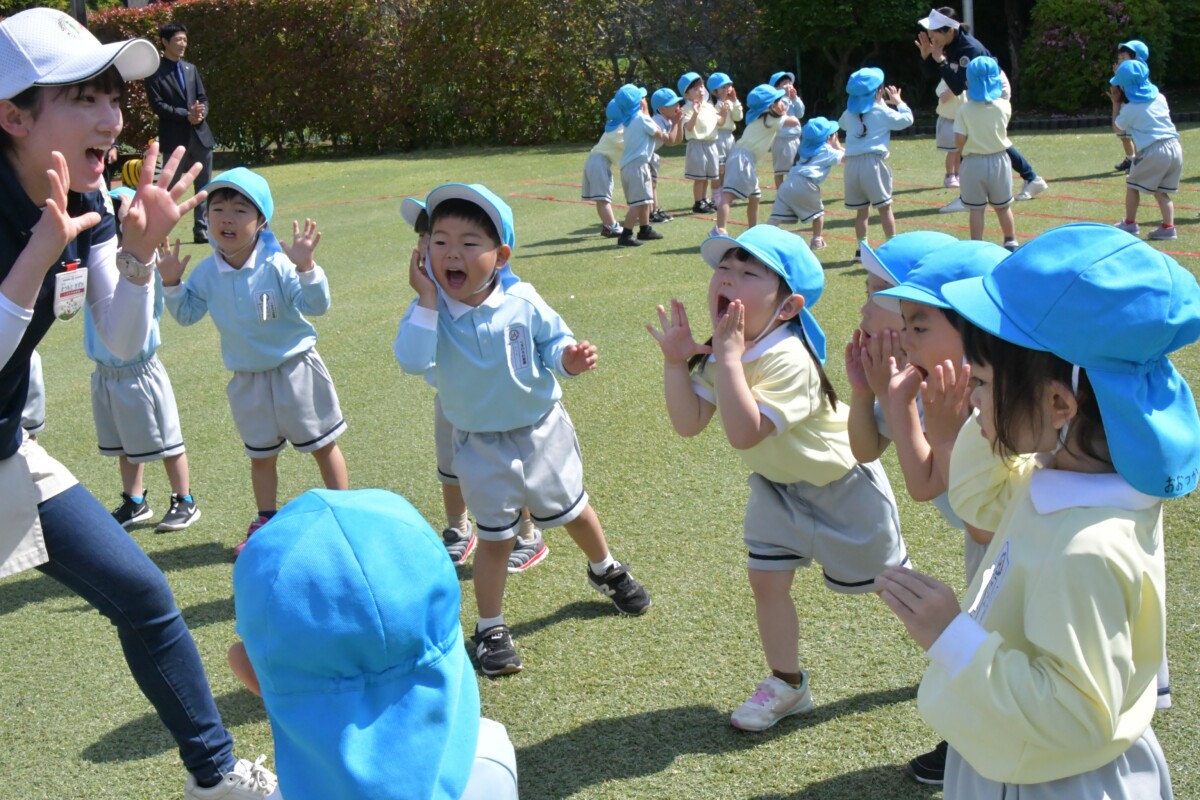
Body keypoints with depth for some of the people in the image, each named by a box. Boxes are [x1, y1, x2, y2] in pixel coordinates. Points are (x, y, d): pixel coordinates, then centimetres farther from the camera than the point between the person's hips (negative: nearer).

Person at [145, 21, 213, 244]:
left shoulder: (191, 68, 14)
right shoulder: (155, 72, -5)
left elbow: (203, 98, 13)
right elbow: (157, 105, -11)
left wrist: (201, 114, -9)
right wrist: (186, 115, -18)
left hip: (200, 134, 6)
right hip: (174, 137, -6)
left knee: (204, 187, 7)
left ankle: (201, 231, 14)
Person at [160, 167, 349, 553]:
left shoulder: (278, 264, -21)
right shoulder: (207, 272, -6)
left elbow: (316, 305, -25)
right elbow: (187, 313, 6)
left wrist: (305, 268, -39)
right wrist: (171, 283, -10)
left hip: (296, 369, -4)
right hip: (248, 379, 5)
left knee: (323, 445, 9)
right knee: (260, 455, 18)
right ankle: (266, 522, 34)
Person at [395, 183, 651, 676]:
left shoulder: (522, 301, -15)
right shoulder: (430, 311, -17)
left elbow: (553, 340, -2)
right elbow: (412, 362, -32)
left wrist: (568, 358, -24)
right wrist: (427, 302, -35)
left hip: (541, 429, 1)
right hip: (481, 445, -1)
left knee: (572, 510, 21)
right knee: (494, 537, 7)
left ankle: (606, 570, 50)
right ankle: (490, 628, 25)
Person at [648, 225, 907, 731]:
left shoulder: (787, 359, -37)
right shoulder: (720, 353, -11)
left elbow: (743, 434, -45)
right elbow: (688, 424, -11)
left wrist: (730, 355, -46)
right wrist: (676, 360, -22)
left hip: (840, 484, -7)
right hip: (777, 485, 7)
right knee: (766, 579, 4)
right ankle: (787, 684, 25)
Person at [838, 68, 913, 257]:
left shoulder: (849, 114, 11)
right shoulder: (883, 112, -1)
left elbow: (841, 124, 34)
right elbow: (907, 119, 8)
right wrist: (898, 101, 23)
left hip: (852, 164, 4)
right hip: (873, 162, -4)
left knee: (861, 210, 9)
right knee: (884, 207, 3)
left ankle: (862, 248, 9)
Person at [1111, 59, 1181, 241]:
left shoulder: (1130, 109, -6)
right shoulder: (1159, 97, 11)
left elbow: (1117, 127, 12)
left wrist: (1116, 104, 20)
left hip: (1153, 151, -6)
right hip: (1175, 147, 6)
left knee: (1132, 185, 13)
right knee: (1161, 191, 13)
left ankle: (1130, 223, 20)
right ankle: (1168, 226, 2)